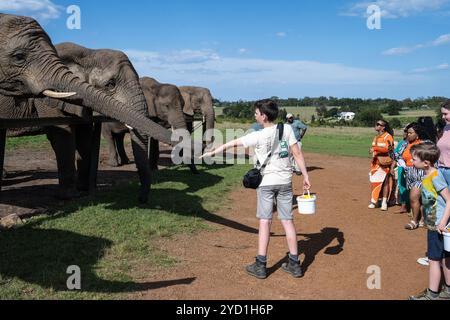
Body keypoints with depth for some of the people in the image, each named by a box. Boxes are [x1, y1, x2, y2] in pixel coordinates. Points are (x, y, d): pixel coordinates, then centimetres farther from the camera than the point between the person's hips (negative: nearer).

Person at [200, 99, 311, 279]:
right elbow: (297, 154, -3)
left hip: (266, 182, -3)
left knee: (265, 222, 2)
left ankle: (261, 266, 5)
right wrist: (306, 176, 3)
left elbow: (231, 144, -2)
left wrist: (212, 153, 10)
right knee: (288, 221, 8)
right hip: (285, 181, 3)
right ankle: (294, 264, 14)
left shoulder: (257, 136, -10)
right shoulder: (287, 129, -2)